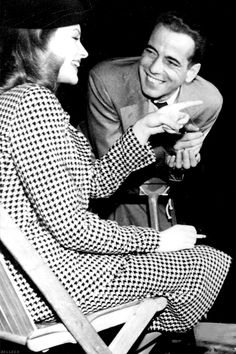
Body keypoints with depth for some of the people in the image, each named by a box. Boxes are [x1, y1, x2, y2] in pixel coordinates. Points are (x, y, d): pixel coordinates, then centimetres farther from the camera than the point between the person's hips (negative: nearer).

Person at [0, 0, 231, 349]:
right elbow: (71, 226, -24)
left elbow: (98, 181, 10)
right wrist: (156, 240, -12)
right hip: (51, 280, -10)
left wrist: (145, 128, 3)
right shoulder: (34, 101, -22)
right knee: (212, 263, 3)